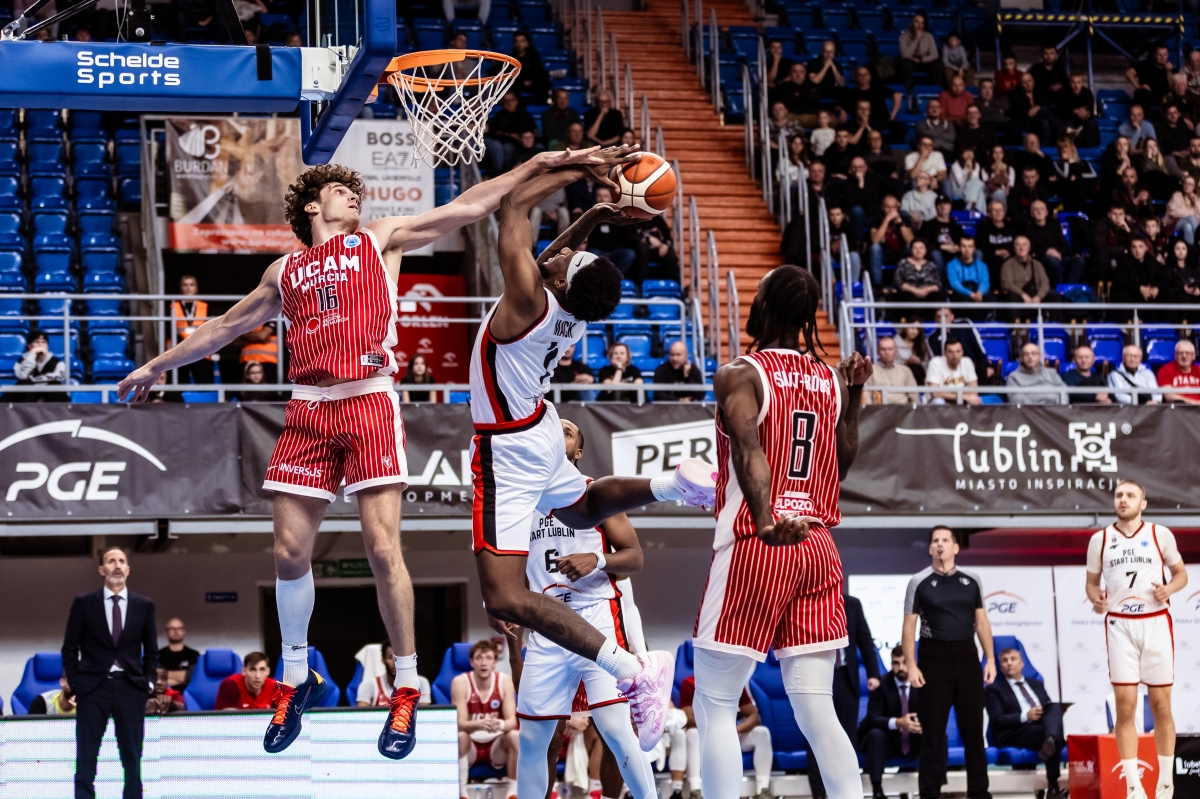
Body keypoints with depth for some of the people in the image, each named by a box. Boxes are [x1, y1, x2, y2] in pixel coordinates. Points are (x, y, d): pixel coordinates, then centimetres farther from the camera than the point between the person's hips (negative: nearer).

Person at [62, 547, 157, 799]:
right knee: (85, 758, -3)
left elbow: (151, 650, 12)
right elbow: (70, 648, 5)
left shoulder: (144, 605, 7)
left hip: (130, 688, 1)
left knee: (132, 758, 4)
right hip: (92, 686, -1)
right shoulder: (83, 603, 2)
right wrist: (73, 682, -3)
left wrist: (148, 682, 1)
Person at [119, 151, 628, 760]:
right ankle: (297, 680, 19)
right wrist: (157, 366, 36)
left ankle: (406, 690, -2)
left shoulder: (380, 239, 14)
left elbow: (466, 209, 7)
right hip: (308, 410, 3)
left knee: (383, 547, -12)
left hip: (370, 404, -3)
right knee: (290, 550, 0)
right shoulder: (286, 271, 21)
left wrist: (535, 166, -1)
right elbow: (227, 326, 32)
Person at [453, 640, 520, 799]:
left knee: (515, 735, -29)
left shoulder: (505, 681, -9)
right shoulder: (460, 682, -15)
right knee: (459, 736, -34)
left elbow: (512, 721, -15)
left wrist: (500, 725, -41)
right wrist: (480, 724, -44)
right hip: (470, 746, -2)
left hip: (497, 746, 2)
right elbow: (460, 723, -21)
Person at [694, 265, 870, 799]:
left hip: (754, 549, -6)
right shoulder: (832, 382, 10)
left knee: (715, 709, 1)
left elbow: (750, 452, -25)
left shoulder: (740, 375, -7)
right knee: (817, 711, 6)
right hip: (819, 551, 6)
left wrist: (765, 521, -39)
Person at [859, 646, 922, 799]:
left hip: (915, 742, 2)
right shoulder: (881, 684, -11)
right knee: (875, 733, -34)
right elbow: (873, 718, -22)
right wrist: (897, 723, -42)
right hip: (889, 741, -2)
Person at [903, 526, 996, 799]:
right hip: (934, 658, -2)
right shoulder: (919, 582, 0)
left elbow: (982, 622, 11)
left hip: (966, 656, 2)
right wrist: (911, 665, -8)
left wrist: (990, 659, 4)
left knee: (973, 726, 5)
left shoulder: (971, 581, 8)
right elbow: (909, 627, -1)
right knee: (933, 728, 0)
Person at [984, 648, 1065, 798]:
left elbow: (1051, 708, 22)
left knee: (1056, 707, -30)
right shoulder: (993, 689, 13)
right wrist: (1025, 716, -17)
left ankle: (1051, 741, -61)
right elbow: (997, 720, -2)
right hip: (1015, 734, -5)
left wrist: (1055, 714, -6)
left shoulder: (1037, 685, 31)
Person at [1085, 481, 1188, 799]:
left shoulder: (1160, 534, 3)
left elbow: (1181, 573, 10)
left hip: (1155, 623, -1)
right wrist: (1095, 598, -8)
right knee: (1125, 706, -4)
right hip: (1120, 626, 1)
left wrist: (1169, 588, -11)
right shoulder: (1100, 540, 7)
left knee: (1161, 705, 2)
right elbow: (1092, 581, 15)